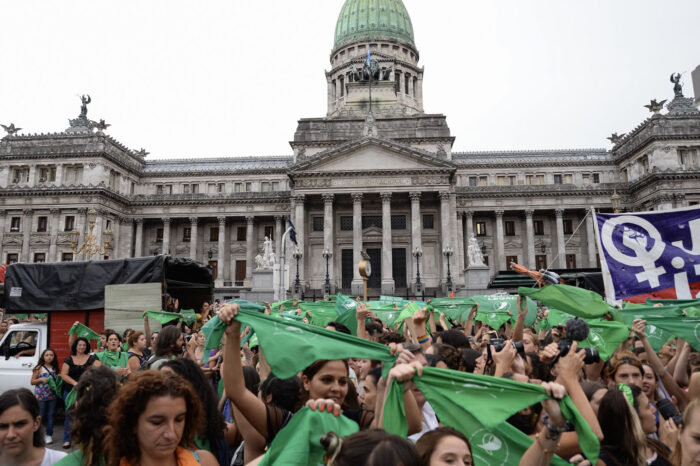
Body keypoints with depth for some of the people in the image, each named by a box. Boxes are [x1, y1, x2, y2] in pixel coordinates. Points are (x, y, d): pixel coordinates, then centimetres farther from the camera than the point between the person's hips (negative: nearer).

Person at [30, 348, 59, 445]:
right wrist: (41, 379, -17)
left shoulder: (54, 368, 8)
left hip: (52, 396, 3)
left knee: (50, 415, 6)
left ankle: (49, 435, 13)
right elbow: (32, 382, -1)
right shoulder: (39, 368, -3)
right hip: (41, 396, -3)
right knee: (41, 416, 0)